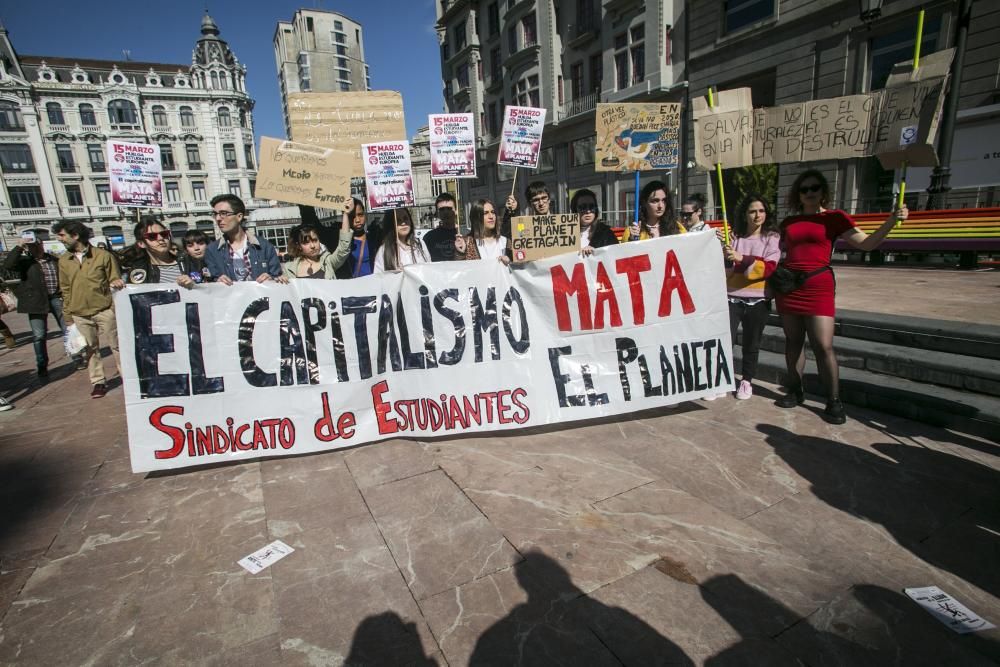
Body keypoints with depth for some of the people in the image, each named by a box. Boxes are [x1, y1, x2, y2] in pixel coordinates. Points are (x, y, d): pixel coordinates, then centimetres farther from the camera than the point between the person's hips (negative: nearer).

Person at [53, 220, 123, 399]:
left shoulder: (103, 255, -4)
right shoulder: (64, 261, 7)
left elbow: (115, 280, 4)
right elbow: (65, 290, 12)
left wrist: (116, 283, -20)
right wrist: (68, 316, 9)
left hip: (104, 311, -4)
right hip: (80, 315, 4)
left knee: (116, 346, 3)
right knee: (90, 350, 10)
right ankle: (98, 382, 19)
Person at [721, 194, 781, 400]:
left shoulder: (772, 238, 3)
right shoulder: (734, 236, 6)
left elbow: (769, 268, -10)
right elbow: (724, 269, 3)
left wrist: (742, 258, -20)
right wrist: (723, 250, -15)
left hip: (758, 299, 0)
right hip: (732, 297, 0)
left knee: (751, 344, 9)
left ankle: (746, 381, 24)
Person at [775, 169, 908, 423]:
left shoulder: (834, 217, 4)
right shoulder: (788, 222, 13)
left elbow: (867, 243, -2)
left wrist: (891, 221, -15)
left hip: (818, 287, -3)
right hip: (788, 286, 4)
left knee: (823, 346, -9)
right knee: (793, 342, 8)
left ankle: (834, 401, 2)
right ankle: (795, 391, 20)